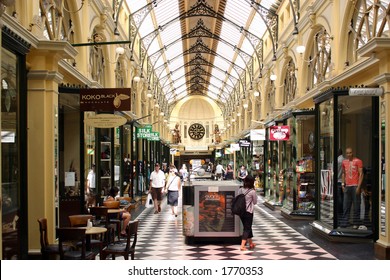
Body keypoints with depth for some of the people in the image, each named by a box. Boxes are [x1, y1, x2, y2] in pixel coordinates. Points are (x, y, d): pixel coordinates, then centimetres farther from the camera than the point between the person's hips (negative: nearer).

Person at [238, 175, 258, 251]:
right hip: (248, 212, -6)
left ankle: (251, 243, 34)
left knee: (247, 227, 20)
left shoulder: (240, 190, 0)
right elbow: (255, 202, -2)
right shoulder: (252, 191, -14)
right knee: (247, 228, 0)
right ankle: (242, 246, -10)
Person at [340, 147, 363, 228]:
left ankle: (355, 223, 6)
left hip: (355, 186, -5)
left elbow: (361, 174, -6)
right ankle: (345, 222, 9)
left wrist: (358, 186, -12)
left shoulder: (358, 161, -3)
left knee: (356, 206, 0)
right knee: (346, 206, 5)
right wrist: (343, 184, 12)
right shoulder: (344, 162, 14)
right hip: (347, 186, 5)